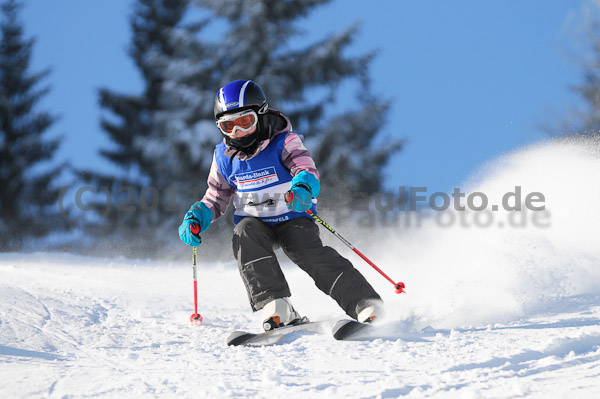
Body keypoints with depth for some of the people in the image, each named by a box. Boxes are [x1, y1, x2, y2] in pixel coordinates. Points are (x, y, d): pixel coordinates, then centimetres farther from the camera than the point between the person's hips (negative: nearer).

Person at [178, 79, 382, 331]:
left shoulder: (282, 142, -12)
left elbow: (305, 168, -29)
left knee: (310, 253, -28)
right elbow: (216, 198, 13)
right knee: (245, 234, -30)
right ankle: (276, 307, -37)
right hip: (255, 223, 3)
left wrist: (302, 188, -54)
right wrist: (196, 218, -9)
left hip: (293, 219, -3)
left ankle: (365, 304, -33)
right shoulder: (224, 157, 1)